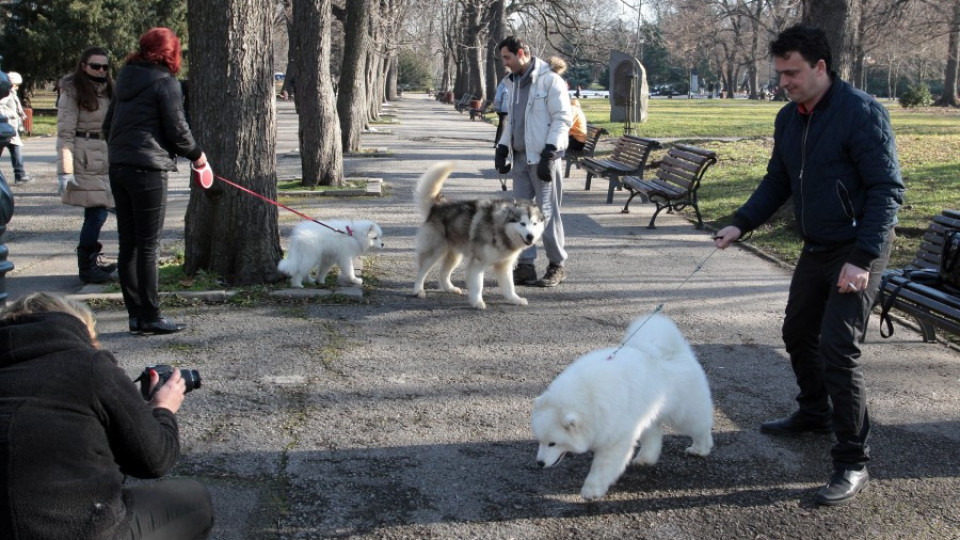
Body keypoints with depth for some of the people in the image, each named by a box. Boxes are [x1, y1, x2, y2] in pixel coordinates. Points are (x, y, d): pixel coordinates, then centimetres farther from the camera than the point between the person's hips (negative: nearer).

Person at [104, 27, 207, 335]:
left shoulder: (126, 79, 15)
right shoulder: (165, 83, -8)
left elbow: (108, 124, 21)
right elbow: (177, 130, -8)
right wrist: (196, 155, 9)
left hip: (118, 168, 8)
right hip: (148, 170, -8)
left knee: (128, 245, 9)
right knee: (148, 247, -3)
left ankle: (136, 315, 14)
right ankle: (150, 318, 0)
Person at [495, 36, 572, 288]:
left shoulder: (549, 80, -10)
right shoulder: (514, 81, 15)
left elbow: (563, 118, -13)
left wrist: (549, 153, -19)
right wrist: (503, 148, 15)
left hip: (542, 157, -8)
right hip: (521, 156, 8)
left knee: (546, 211, -3)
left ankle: (557, 265, 8)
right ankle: (525, 265, 13)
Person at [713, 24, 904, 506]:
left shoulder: (861, 112, -18)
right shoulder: (789, 119, 5)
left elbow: (887, 189, -20)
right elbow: (777, 182, 14)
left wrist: (862, 258, -25)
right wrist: (740, 224, -1)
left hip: (858, 249, -8)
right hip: (816, 248, 8)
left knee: (837, 349, -13)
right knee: (798, 333, 18)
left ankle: (852, 465, -4)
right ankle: (815, 414, 43)